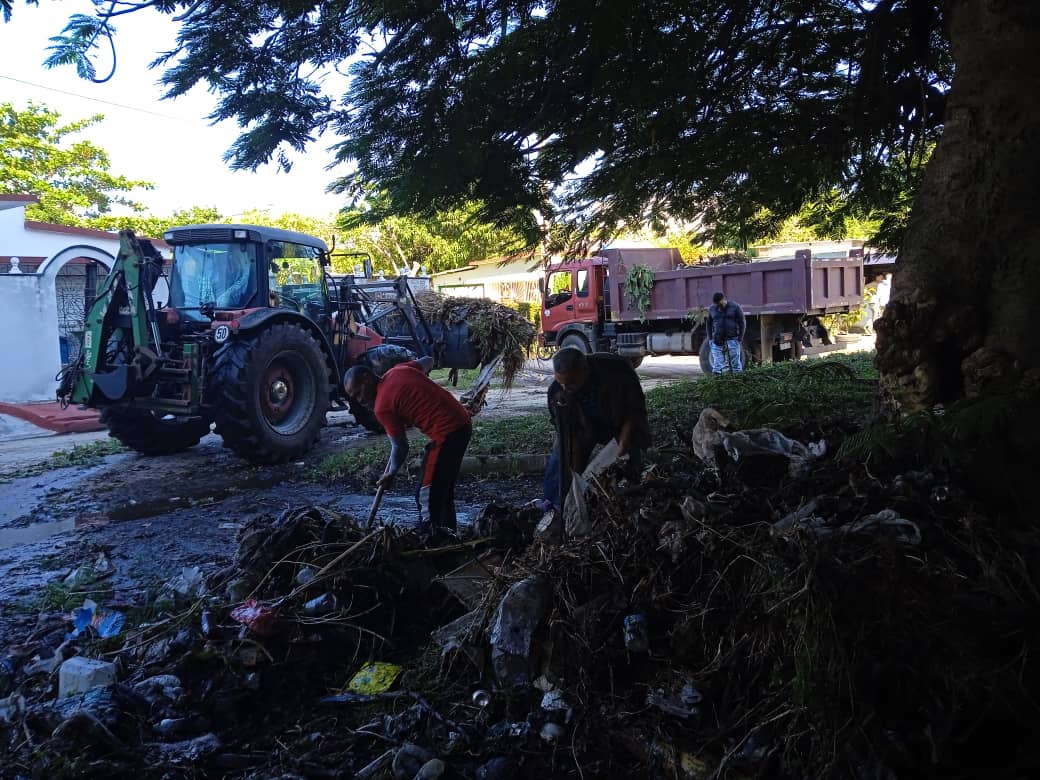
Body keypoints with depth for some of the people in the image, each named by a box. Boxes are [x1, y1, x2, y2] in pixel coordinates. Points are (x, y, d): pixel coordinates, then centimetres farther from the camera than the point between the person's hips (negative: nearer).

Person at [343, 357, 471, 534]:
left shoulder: (382, 406, -11)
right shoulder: (399, 369, 10)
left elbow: (400, 447, -3)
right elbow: (428, 361, 28)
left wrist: (391, 474, 13)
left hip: (447, 433, -10)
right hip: (463, 422, 10)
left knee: (427, 496, -2)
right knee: (443, 491, 20)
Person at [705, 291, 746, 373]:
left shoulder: (735, 307, -4)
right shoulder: (712, 309, 4)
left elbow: (742, 323, -1)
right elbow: (709, 324, 13)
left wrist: (740, 338, -6)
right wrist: (709, 338, 7)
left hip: (732, 339, -2)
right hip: (717, 340, 2)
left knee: (735, 361, -2)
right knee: (717, 362, -5)